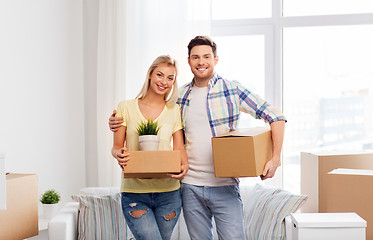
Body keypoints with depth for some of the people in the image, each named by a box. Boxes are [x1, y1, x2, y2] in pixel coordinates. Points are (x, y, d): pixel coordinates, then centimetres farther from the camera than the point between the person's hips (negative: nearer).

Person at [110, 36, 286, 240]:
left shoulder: (232, 90, -3)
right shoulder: (180, 96, 8)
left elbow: (276, 117, -3)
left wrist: (275, 159, -12)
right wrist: (119, 124, 3)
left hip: (224, 186, -3)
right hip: (191, 187, 3)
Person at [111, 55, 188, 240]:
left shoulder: (174, 110, 9)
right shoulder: (126, 108, 5)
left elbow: (179, 148, 6)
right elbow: (116, 147, 6)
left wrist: (184, 167, -16)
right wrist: (120, 155, -17)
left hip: (168, 192, 2)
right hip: (134, 192, -2)